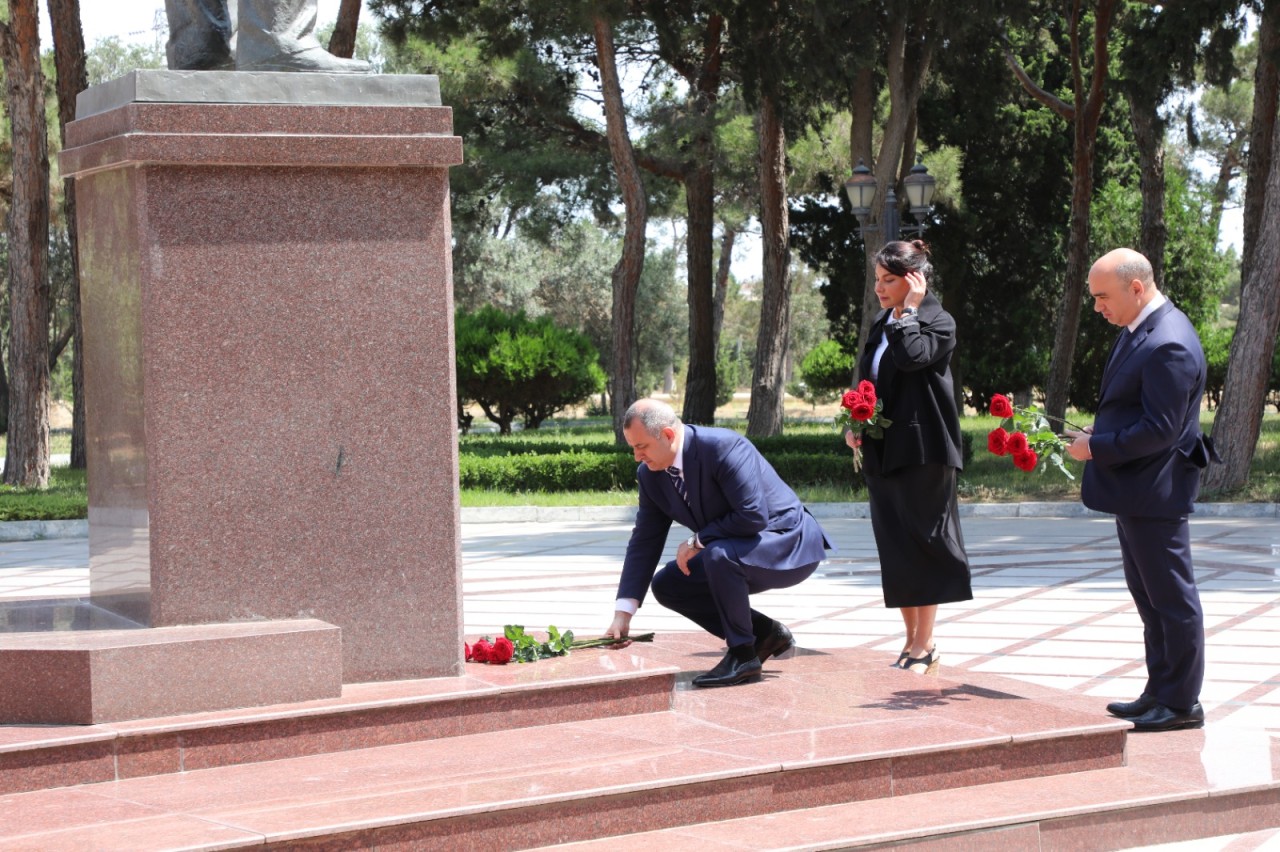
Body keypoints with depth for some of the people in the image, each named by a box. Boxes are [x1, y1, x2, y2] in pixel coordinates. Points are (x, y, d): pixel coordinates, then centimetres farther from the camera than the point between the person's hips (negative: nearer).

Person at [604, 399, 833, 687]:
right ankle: (765, 633, 8)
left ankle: (743, 655, -16)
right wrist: (623, 613, -7)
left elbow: (754, 516, -32)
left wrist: (697, 541, -21)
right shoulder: (650, 474, -3)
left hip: (790, 547, -9)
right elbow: (644, 541, 0)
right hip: (733, 552, 9)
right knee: (666, 585, 0)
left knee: (718, 555, -35)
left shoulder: (724, 447, -28)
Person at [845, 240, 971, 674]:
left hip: (922, 453, -8)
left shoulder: (938, 322, -7)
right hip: (882, 452, 8)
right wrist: (854, 426, 7)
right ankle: (912, 640, 18)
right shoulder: (881, 325, 16)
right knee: (894, 548, 9)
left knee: (921, 543, -3)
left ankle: (925, 643, 3)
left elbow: (912, 357, -26)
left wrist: (910, 309, -16)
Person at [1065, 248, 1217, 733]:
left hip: (1155, 492, -11)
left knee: (1171, 597, -1)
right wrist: (1098, 432, 6)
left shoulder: (1169, 346, -22)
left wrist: (1096, 448, -17)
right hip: (1135, 491, 11)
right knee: (1148, 597, 17)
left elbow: (1159, 430, -24)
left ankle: (1182, 703, 7)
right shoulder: (1139, 329, 10)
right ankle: (1160, 691, 26)